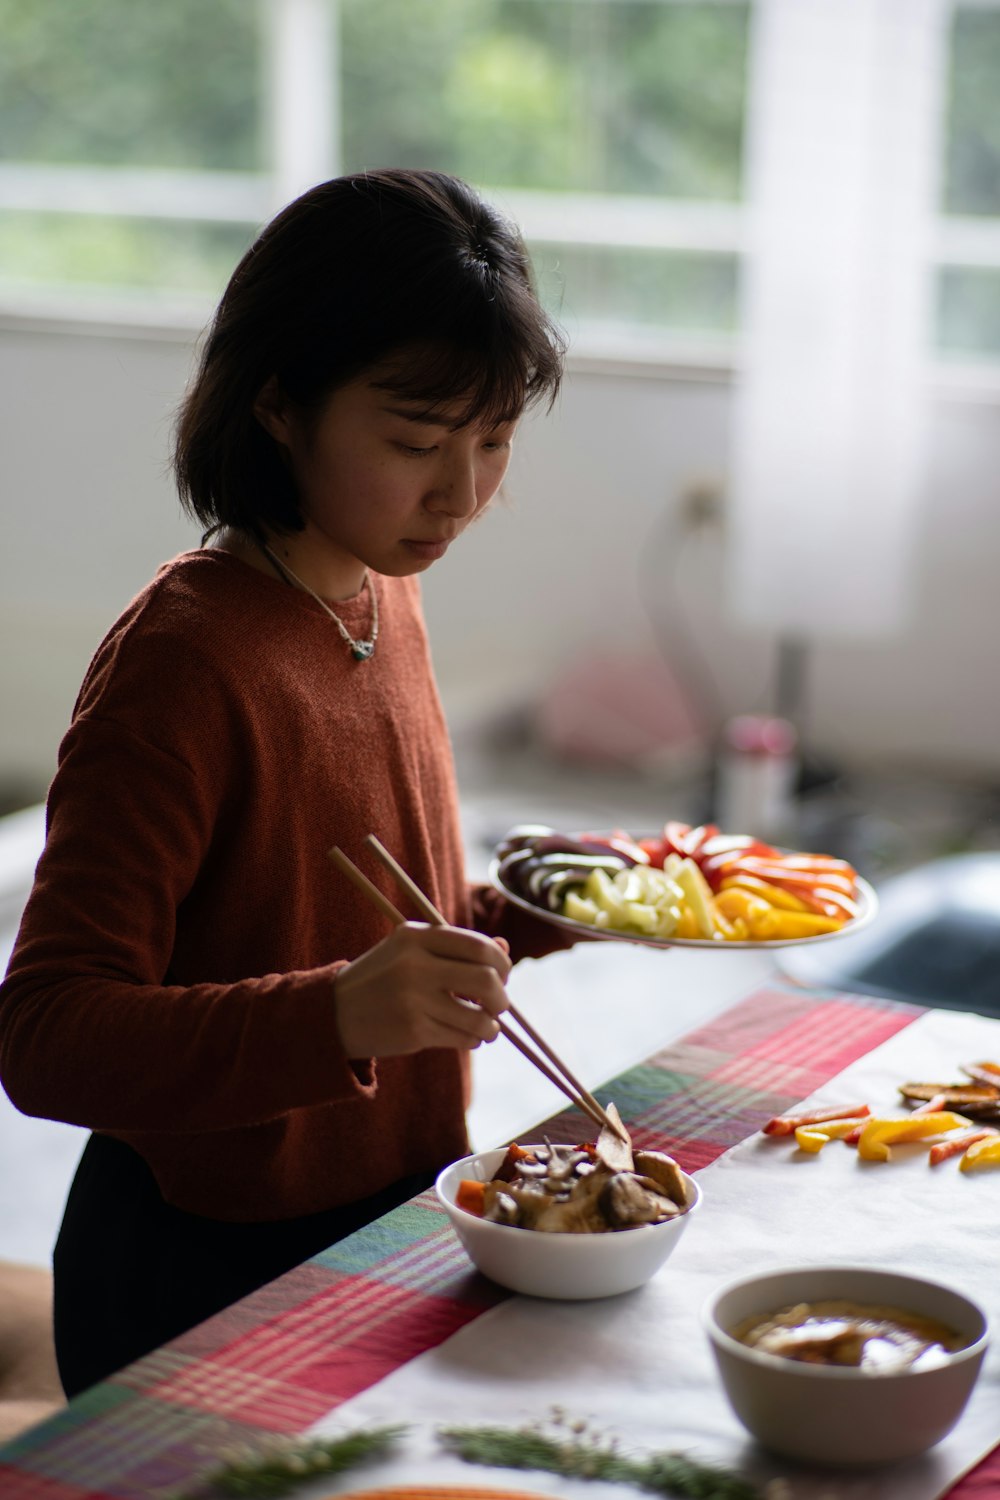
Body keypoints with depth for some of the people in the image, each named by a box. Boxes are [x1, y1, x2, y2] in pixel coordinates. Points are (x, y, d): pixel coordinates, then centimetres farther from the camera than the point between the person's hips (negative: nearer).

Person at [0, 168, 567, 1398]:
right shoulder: (181, 660, -24)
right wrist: (337, 1014, -41)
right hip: (204, 1279, -8)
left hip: (386, 1219, 8)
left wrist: (504, 920, -2)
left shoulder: (384, 596, 3)